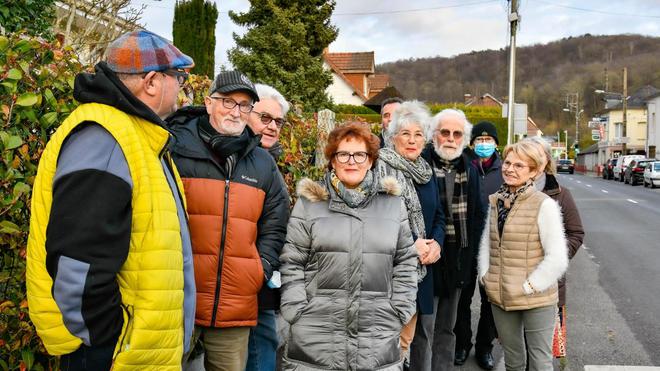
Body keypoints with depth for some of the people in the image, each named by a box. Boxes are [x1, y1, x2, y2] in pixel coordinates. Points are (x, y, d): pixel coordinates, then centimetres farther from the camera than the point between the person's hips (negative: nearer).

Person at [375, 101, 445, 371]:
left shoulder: (427, 173, 16)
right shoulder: (380, 168, -7)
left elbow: (438, 216, 20)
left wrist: (436, 243, 0)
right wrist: (410, 245, -14)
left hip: (422, 268, 7)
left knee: (421, 333, 13)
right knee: (398, 336, -6)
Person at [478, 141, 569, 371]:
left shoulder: (544, 205, -13)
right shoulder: (496, 201, 6)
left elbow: (557, 259, -15)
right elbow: (486, 243, 15)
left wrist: (528, 287, -14)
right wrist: (485, 276, 3)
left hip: (536, 300, -5)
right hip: (500, 298, 5)